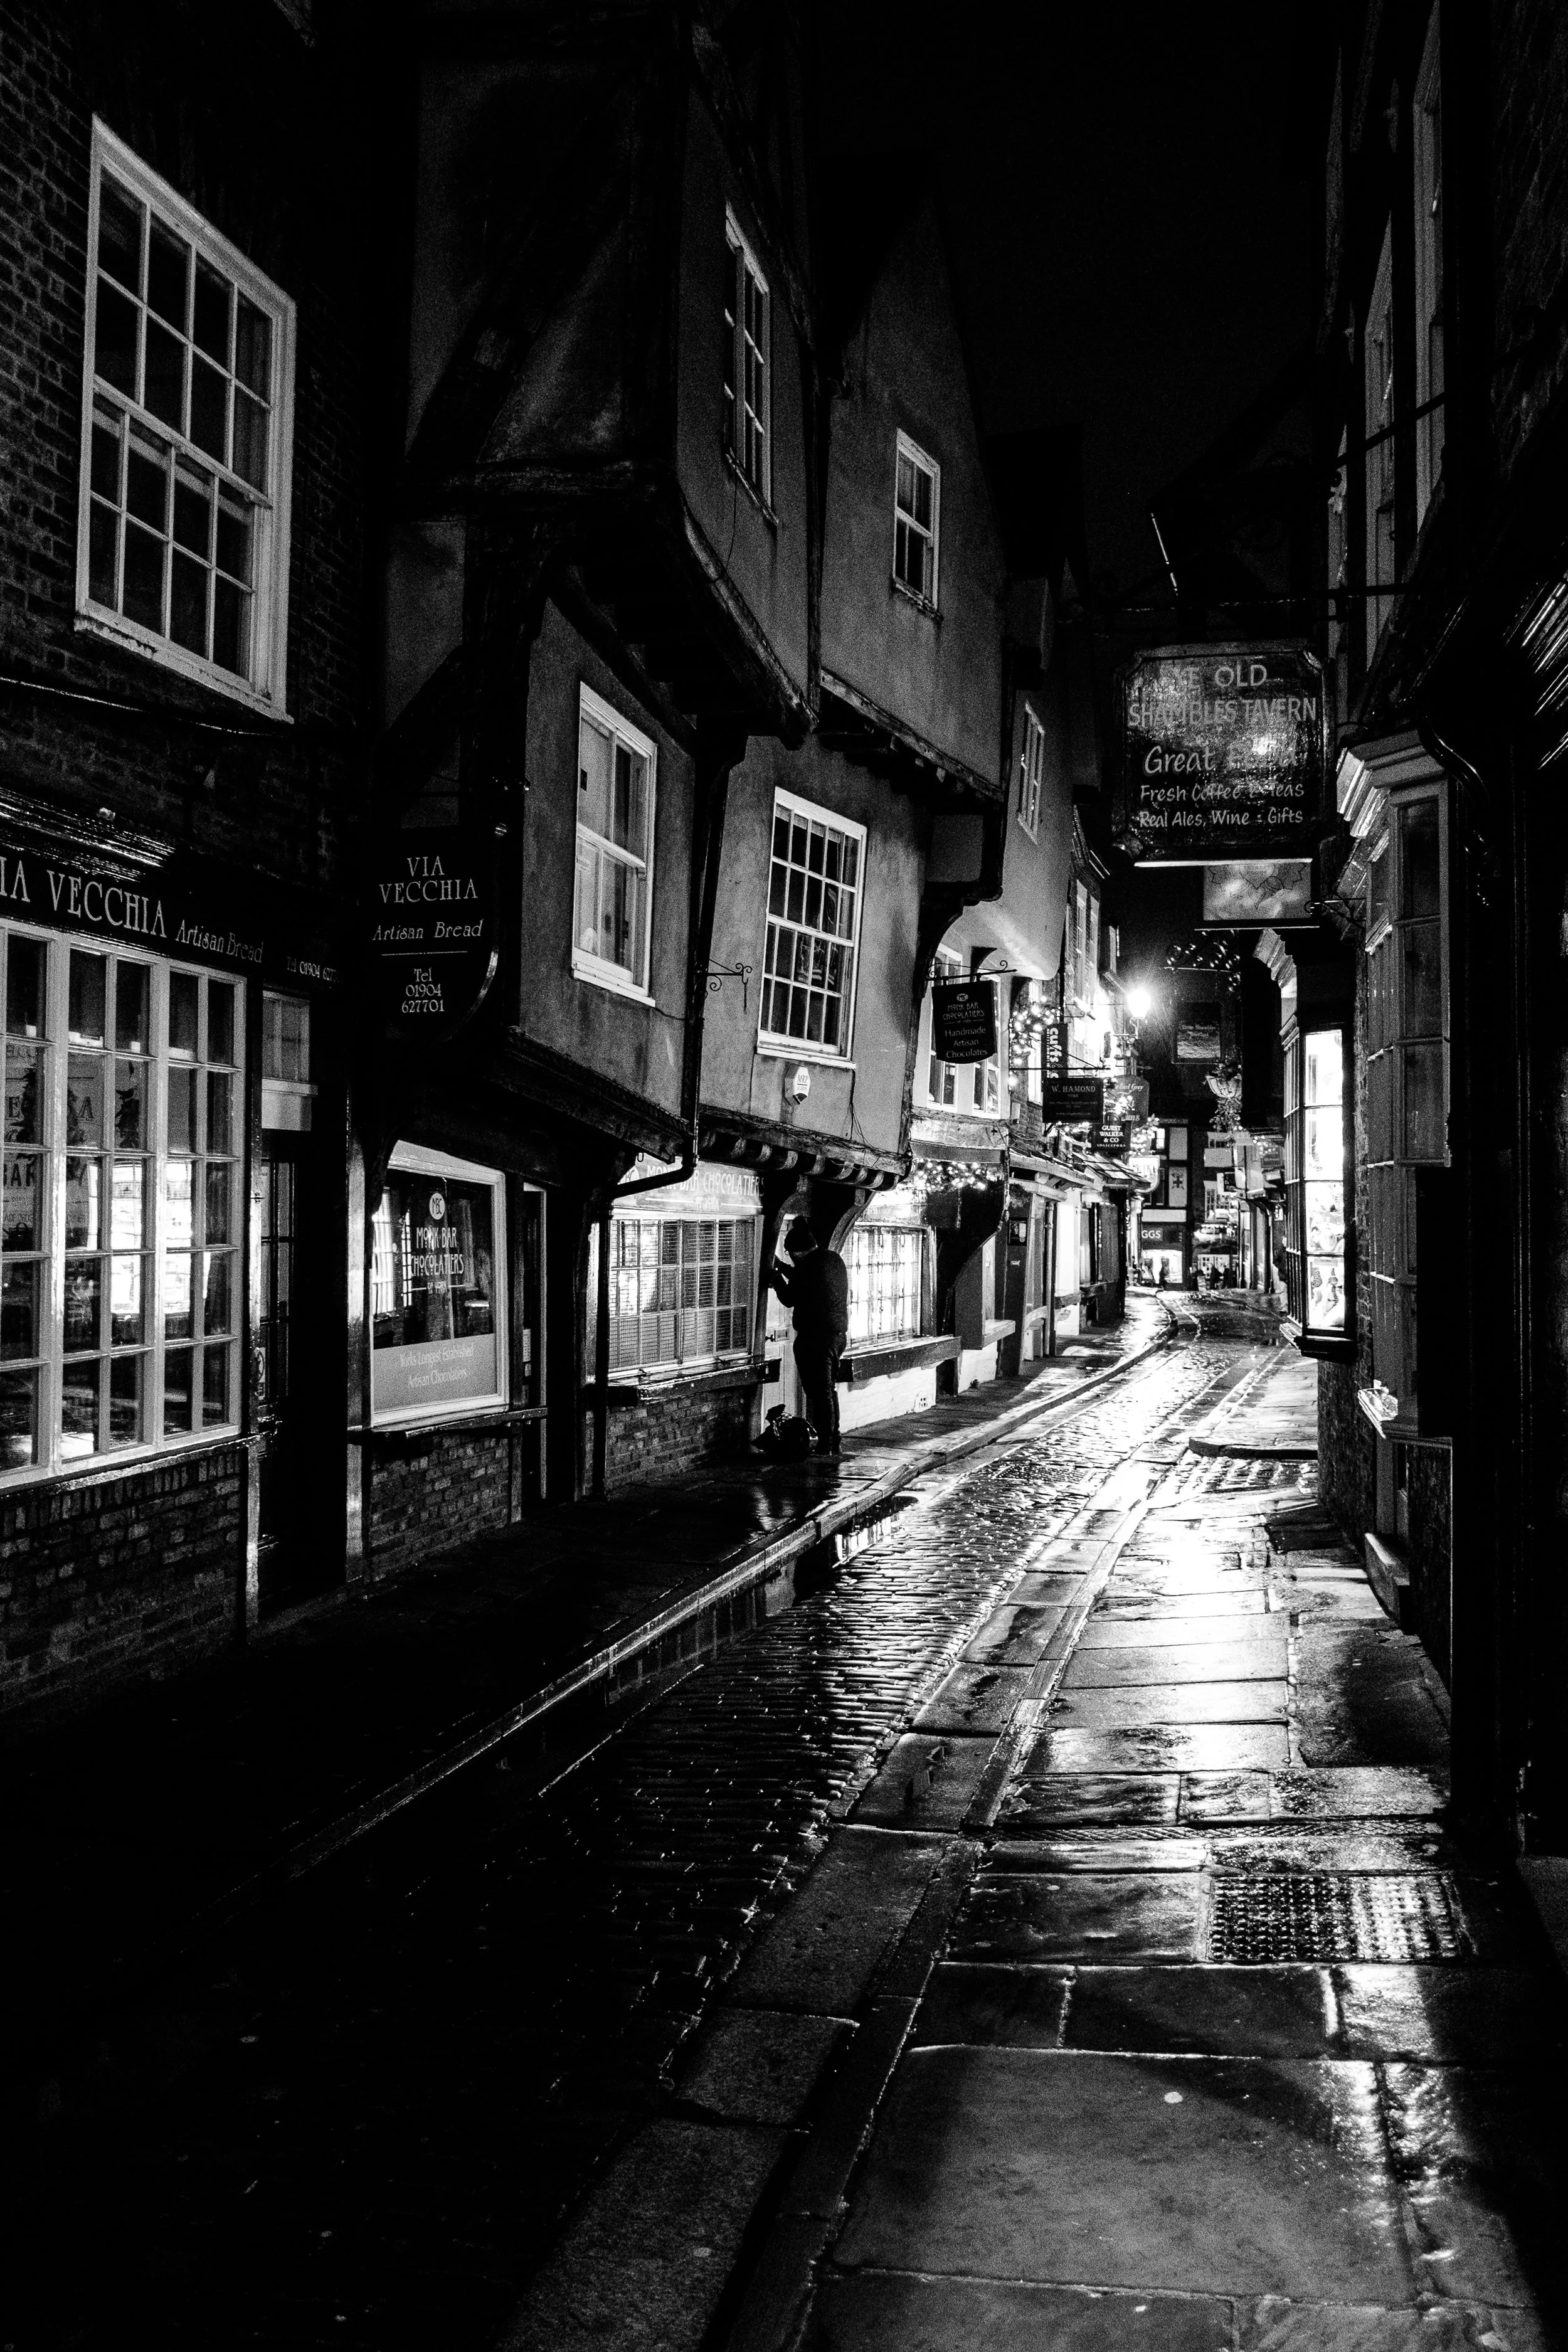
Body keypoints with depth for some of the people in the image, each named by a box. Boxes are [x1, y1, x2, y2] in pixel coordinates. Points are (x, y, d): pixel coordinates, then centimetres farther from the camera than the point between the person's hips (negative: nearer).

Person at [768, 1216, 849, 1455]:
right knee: (829, 1390, 18)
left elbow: (790, 1299, -8)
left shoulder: (808, 1265, -16)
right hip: (839, 1334, 9)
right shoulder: (835, 1260, 11)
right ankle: (834, 1442, 23)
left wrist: (776, 1278, 7)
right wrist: (785, 1271, 27)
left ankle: (825, 1447, -3)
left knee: (819, 1393, -4)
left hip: (814, 1338, -9)